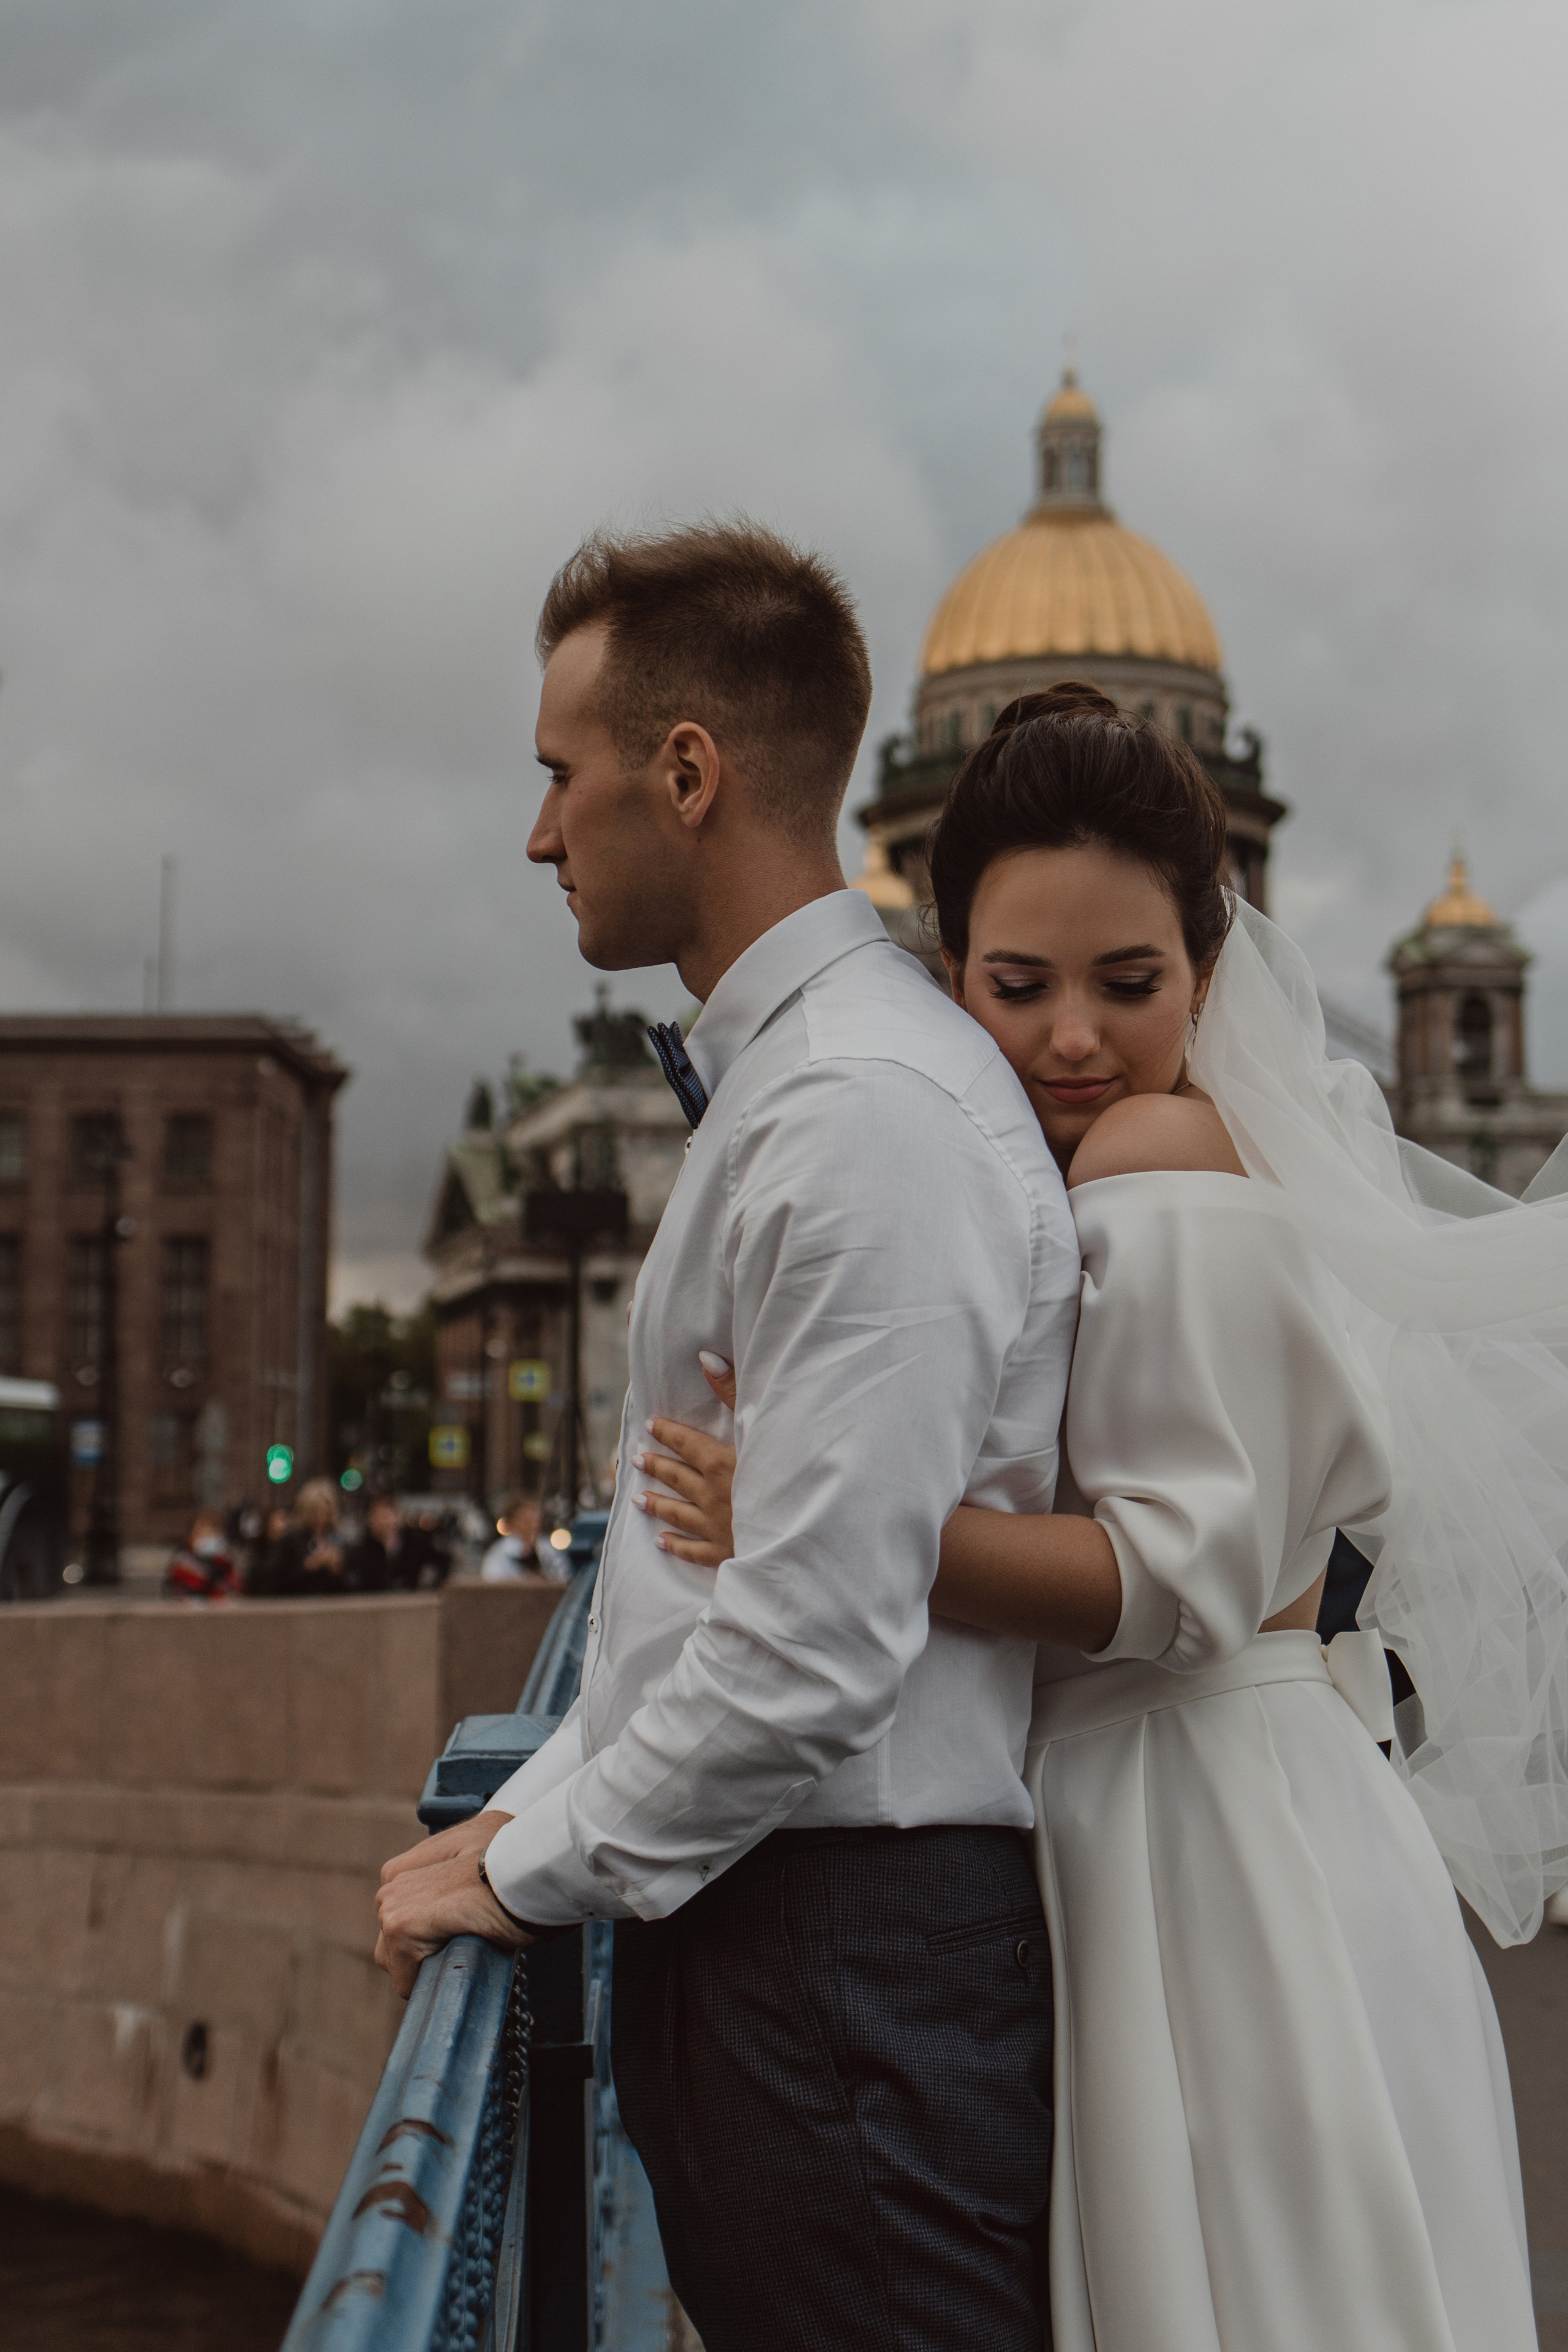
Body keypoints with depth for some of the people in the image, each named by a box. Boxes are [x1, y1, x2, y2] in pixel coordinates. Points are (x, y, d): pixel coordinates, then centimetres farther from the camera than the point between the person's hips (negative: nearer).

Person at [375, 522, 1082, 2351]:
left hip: (861, 1969, -10)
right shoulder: (772, 1083, 17)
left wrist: (532, 1864, -10)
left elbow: (815, 1652, -22)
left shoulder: (871, 1112, -18)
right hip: (746, 1928, 10)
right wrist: (546, 1796, 12)